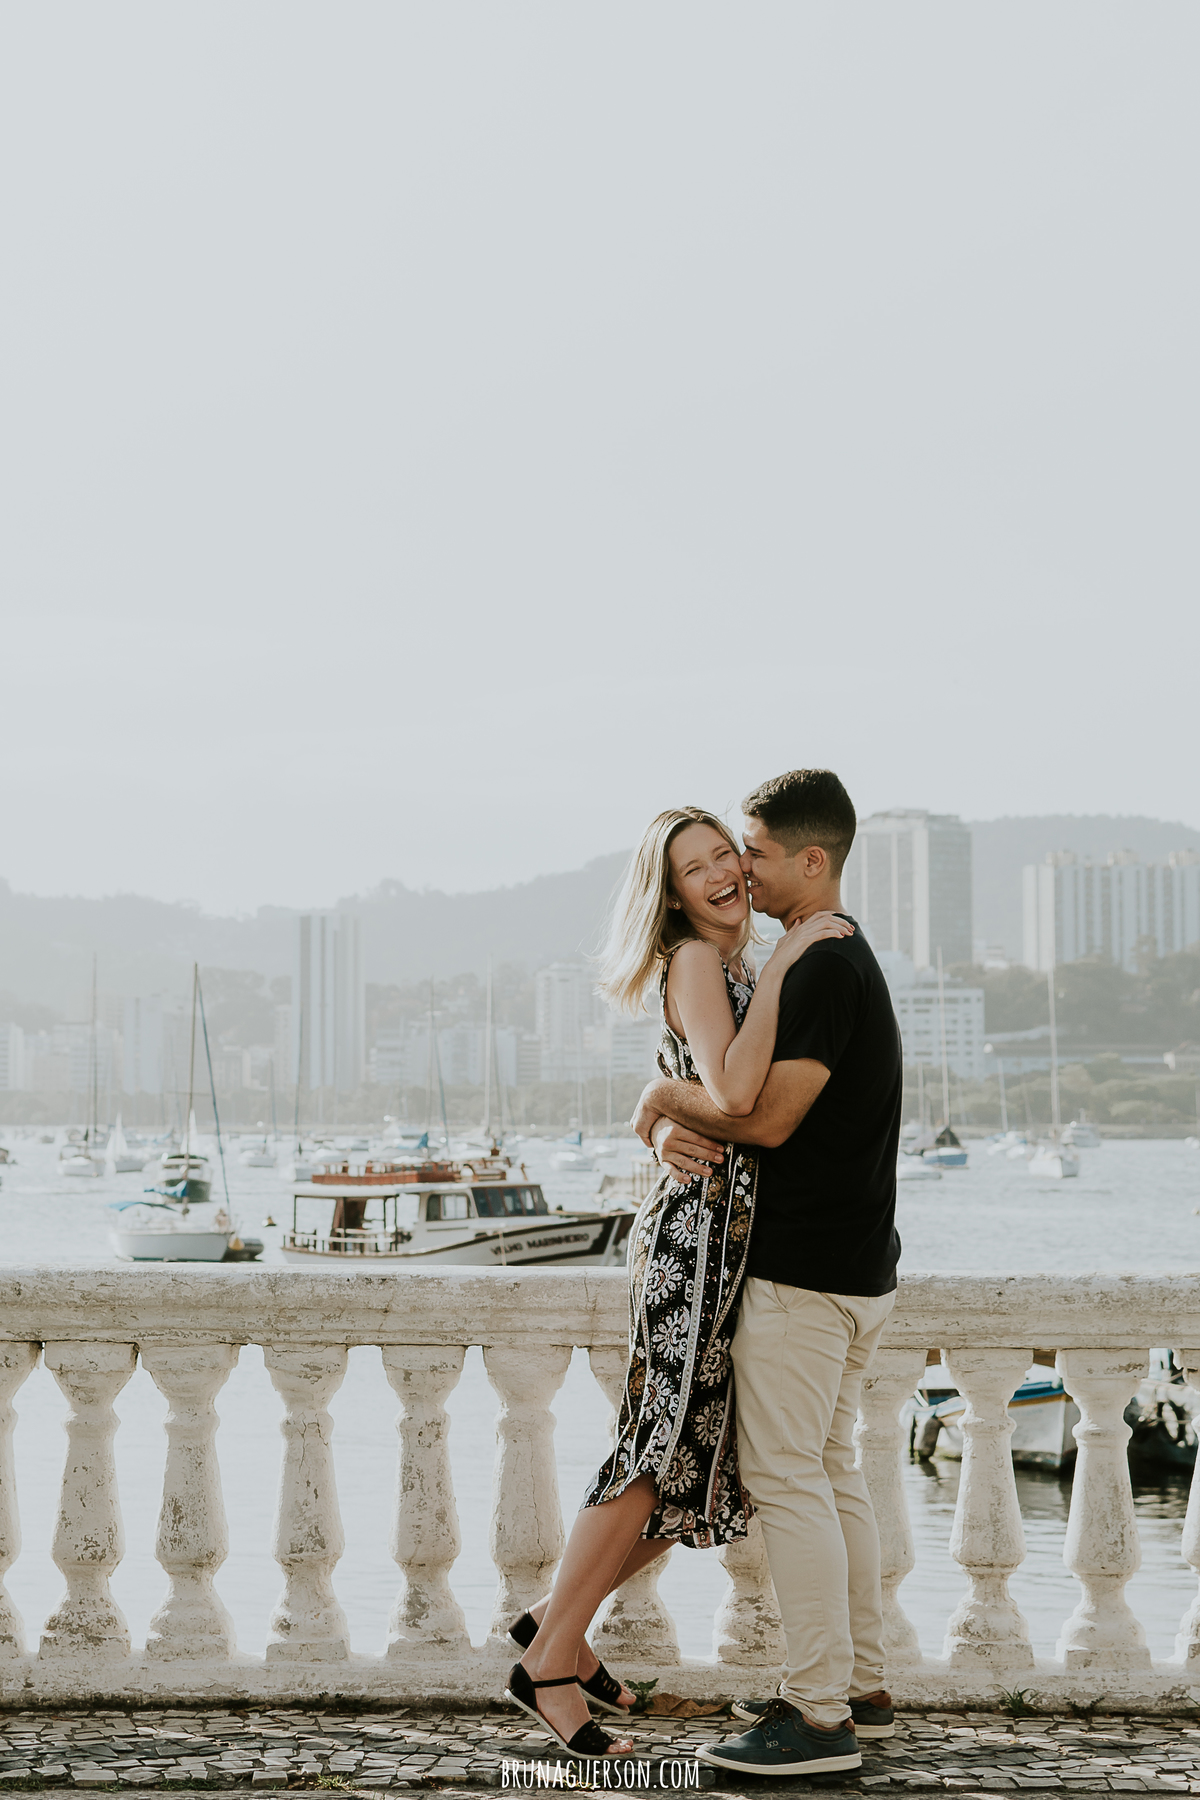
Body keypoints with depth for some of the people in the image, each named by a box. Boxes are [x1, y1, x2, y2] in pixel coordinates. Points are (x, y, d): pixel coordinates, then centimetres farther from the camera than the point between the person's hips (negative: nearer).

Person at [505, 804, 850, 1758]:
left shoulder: (737, 965, 19)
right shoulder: (694, 961, -10)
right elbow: (732, 1093, -27)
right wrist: (780, 963, -22)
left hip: (743, 1229, 9)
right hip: (702, 1224, -9)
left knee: (707, 1464, 11)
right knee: (664, 1451, -7)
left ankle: (559, 1619, 22)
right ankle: (549, 1664, 2)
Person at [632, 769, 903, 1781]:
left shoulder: (827, 966, -17)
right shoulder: (839, 962, 17)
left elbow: (770, 1116, -22)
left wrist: (666, 1099, -6)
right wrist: (673, 1128, -7)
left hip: (804, 1272, -10)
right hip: (855, 1267, 10)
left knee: (785, 1478, -7)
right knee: (830, 1472, 15)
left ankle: (821, 1717, -4)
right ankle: (859, 1686, 23)